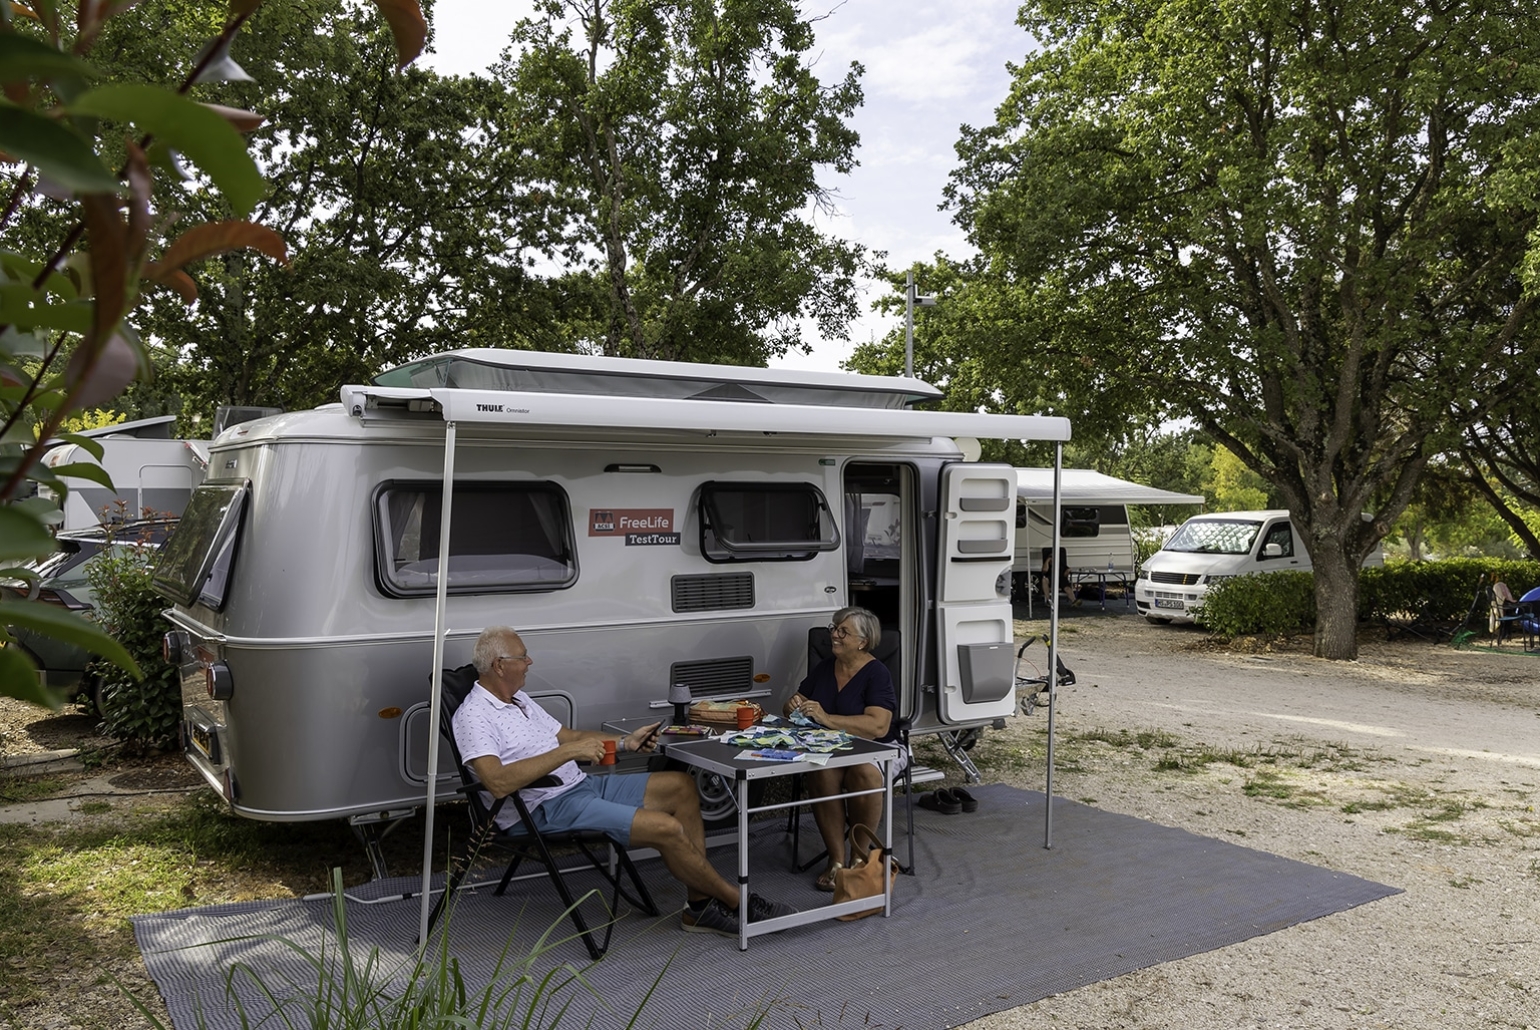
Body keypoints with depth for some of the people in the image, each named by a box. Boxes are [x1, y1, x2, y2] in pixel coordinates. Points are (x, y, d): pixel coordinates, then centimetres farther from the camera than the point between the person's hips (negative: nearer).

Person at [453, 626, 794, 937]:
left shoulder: (519, 699, 16)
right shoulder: (473, 716, -14)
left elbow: (567, 735, 24)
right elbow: (498, 782, -29)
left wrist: (625, 742, 12)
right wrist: (567, 751, -28)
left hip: (581, 785, 10)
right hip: (548, 809, -10)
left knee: (681, 787, 1)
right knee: (667, 828, -22)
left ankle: (701, 903, -2)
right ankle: (736, 902, 0)